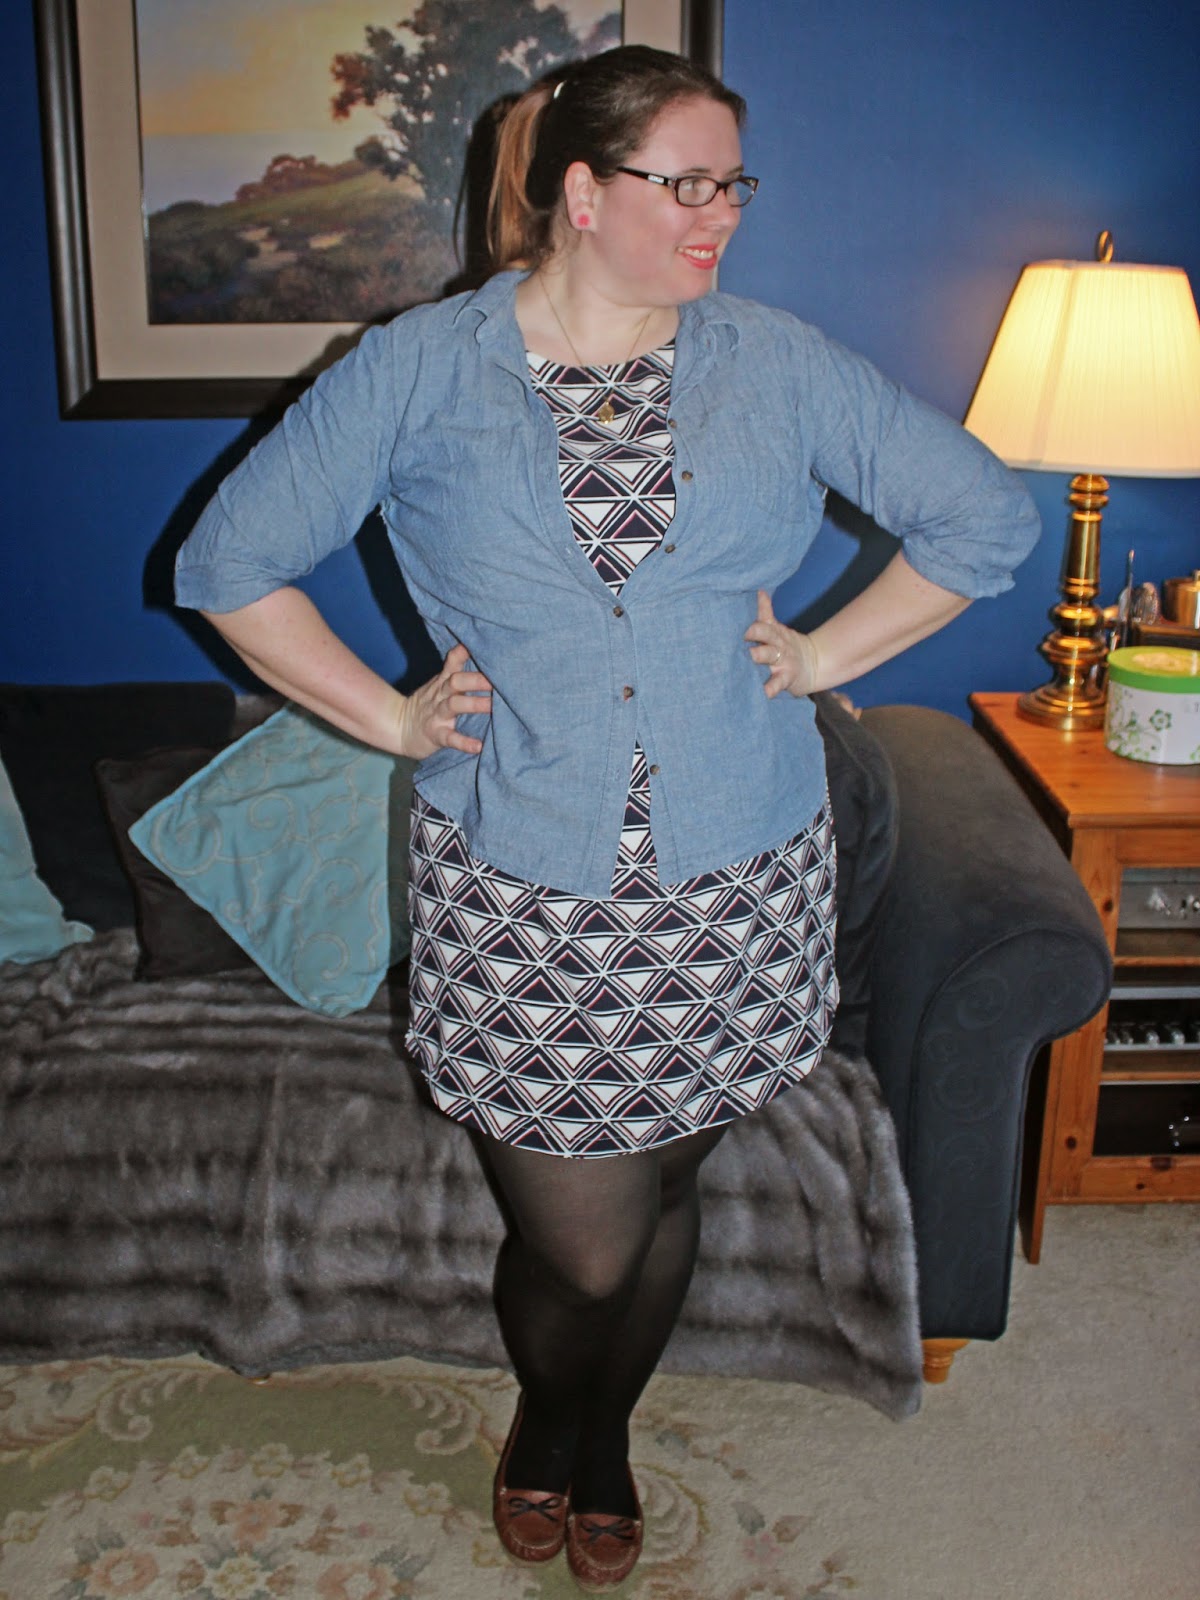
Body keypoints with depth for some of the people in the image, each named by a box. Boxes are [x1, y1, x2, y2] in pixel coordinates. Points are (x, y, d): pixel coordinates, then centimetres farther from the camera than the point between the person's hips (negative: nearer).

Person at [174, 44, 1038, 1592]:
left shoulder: (777, 364, 1)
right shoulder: (421, 367, -3)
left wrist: (824, 655, 3)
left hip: (737, 884, 2)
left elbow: (986, 513, 8)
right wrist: (388, 714, -1)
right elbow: (230, 560, 2)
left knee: (662, 1192, 16)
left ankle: (603, 1431, 49)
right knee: (582, 1245, 4)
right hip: (522, 895, -2)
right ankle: (543, 1416, 43)